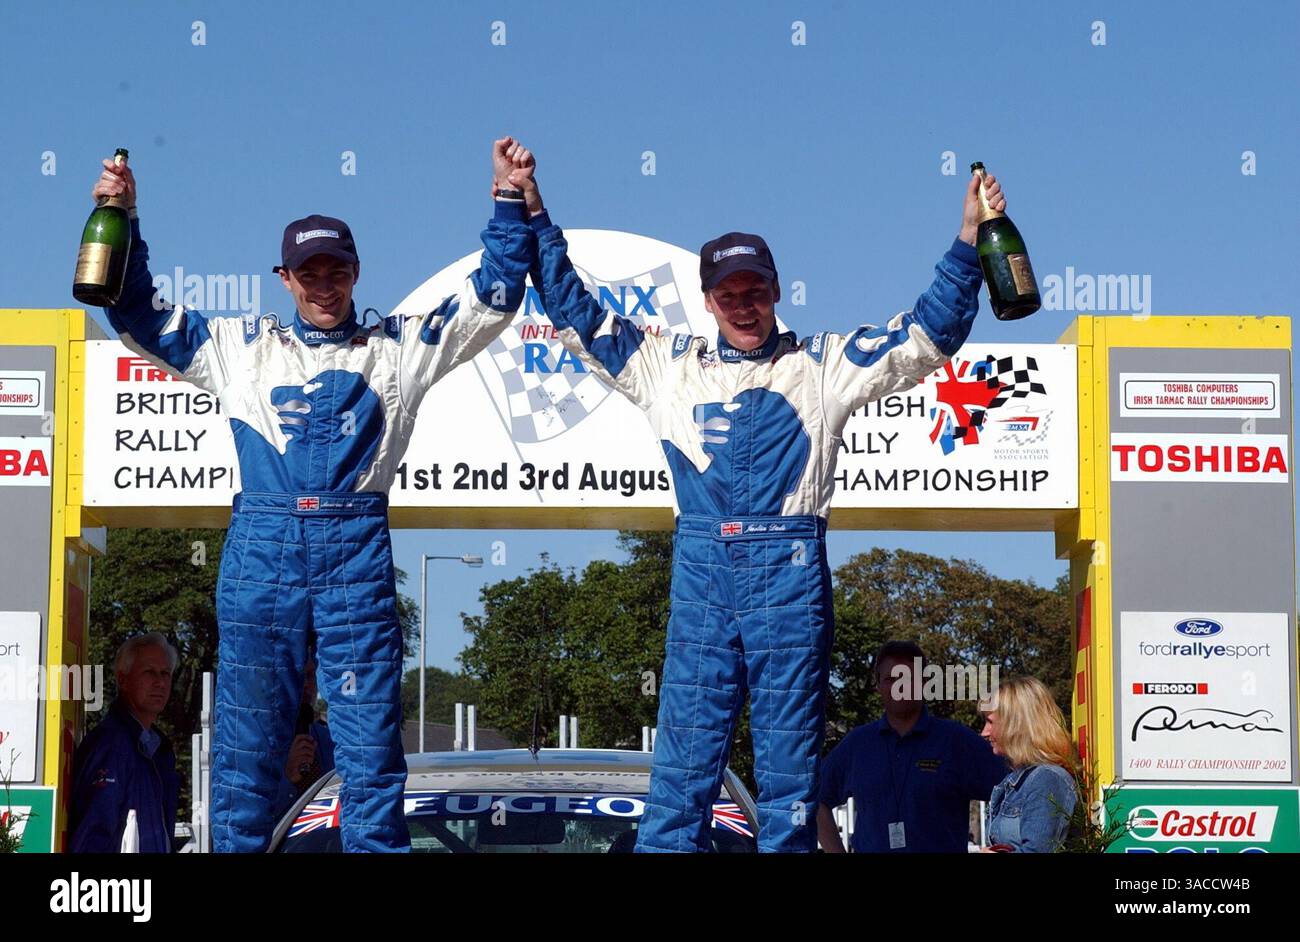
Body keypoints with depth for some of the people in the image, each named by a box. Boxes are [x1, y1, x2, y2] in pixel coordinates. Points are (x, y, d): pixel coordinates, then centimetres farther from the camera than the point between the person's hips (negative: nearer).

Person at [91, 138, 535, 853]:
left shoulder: (399, 348, 14)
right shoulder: (242, 347, 16)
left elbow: (493, 298, 12)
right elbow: (138, 316, 17)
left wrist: (511, 204, 4)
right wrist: (122, 220, 7)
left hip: (357, 552, -1)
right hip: (261, 549, 1)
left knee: (370, 738, -2)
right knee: (247, 736, 3)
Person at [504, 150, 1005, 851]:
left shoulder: (825, 365, 10)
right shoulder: (668, 365, 15)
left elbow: (931, 332, 8)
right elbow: (573, 314, 18)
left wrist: (968, 240, -1)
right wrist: (535, 219, 13)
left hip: (791, 574, -1)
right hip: (701, 569, 1)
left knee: (789, 759, 2)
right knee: (684, 754, -1)